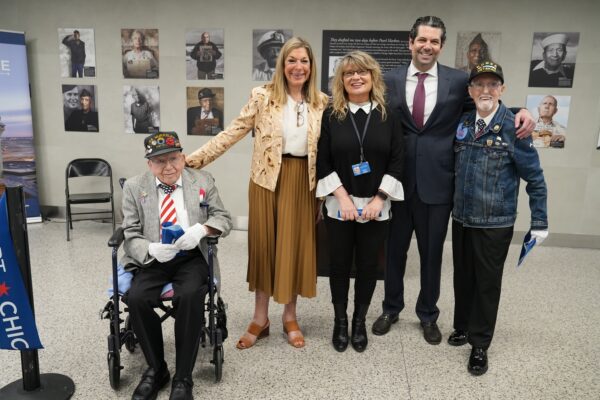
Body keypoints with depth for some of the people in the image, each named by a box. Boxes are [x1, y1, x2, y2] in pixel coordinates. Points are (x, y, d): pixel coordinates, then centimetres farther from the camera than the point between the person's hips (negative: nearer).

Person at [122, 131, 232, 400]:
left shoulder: (203, 181, 6)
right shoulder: (134, 187, 5)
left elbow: (224, 219, 4)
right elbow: (131, 236, 1)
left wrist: (202, 229, -19)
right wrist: (152, 250, -22)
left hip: (192, 257, -1)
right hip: (152, 260, 1)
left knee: (190, 296, -31)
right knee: (136, 298, -27)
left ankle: (183, 378, -13)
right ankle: (156, 369, -2)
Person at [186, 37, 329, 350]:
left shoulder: (322, 102, 4)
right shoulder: (262, 96, -3)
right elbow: (232, 133, -7)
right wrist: (195, 158, -14)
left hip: (304, 181, 2)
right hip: (267, 179, -1)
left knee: (296, 246, 8)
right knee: (264, 244, 6)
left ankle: (289, 317, 25)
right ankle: (260, 318, 22)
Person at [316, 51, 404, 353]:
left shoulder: (388, 116, 2)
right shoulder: (330, 115, 1)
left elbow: (397, 161, -1)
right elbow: (323, 163, -3)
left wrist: (378, 199, -10)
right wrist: (343, 197, -12)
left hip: (376, 206, 1)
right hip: (339, 205, 0)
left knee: (368, 265, 9)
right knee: (340, 264, 8)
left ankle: (360, 322, 27)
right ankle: (340, 321, 27)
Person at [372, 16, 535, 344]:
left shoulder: (458, 81, 1)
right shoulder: (391, 80, 2)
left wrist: (519, 112, -13)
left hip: (437, 182, 0)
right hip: (398, 180, 1)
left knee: (432, 253, 13)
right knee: (394, 250, 14)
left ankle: (428, 314, 34)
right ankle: (391, 308, 35)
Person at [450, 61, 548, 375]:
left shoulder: (514, 128, -12)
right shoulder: (462, 123, 0)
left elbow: (535, 178, -7)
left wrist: (539, 223, -6)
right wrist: (452, 203, 0)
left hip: (495, 223, -4)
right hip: (461, 218, 4)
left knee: (487, 282, 8)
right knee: (463, 277, 17)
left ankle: (480, 344, 24)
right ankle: (463, 327, 38)